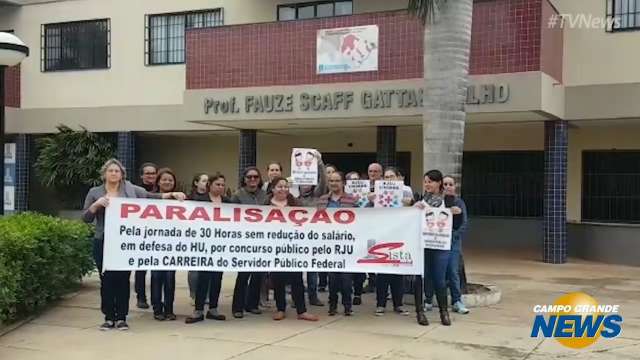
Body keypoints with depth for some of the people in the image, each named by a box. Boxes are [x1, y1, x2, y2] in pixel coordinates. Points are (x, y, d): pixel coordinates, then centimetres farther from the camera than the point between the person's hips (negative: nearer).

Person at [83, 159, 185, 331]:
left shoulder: (131, 189, 6)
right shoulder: (95, 192, 7)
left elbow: (151, 197, 2)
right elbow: (86, 218, 4)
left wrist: (171, 194, -9)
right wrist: (97, 204, -13)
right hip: (103, 242, 0)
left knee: (123, 280, 3)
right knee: (106, 280, 4)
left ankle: (121, 318, 12)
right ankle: (109, 318, 14)